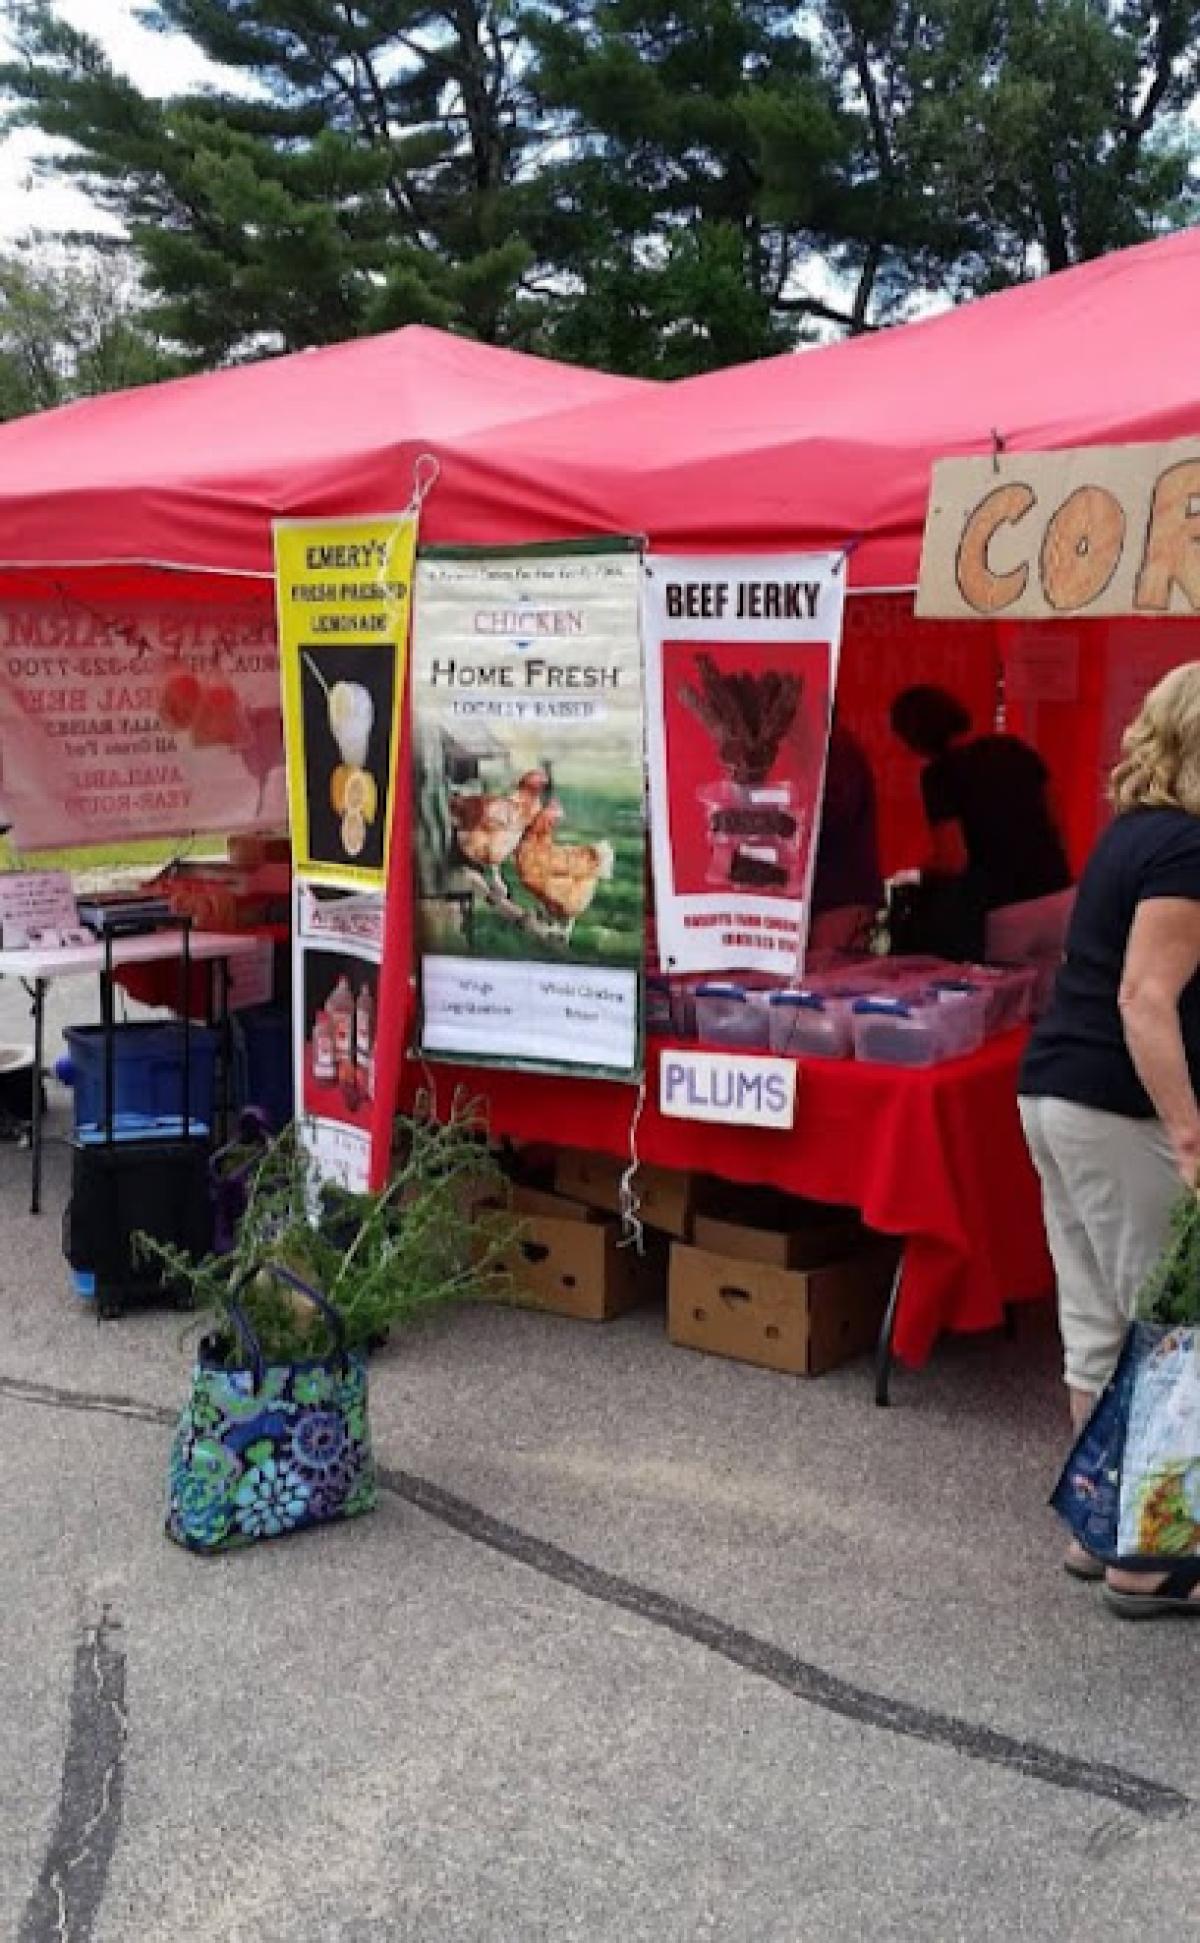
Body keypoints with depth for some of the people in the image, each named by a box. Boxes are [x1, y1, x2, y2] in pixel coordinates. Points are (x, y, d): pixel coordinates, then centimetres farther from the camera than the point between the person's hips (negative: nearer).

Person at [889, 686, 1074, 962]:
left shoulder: (939, 773, -7)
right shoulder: (1015, 749, 9)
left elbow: (954, 861, -11)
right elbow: (1051, 817, 15)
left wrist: (927, 865, 9)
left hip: (1006, 911, -5)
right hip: (1061, 898, 5)